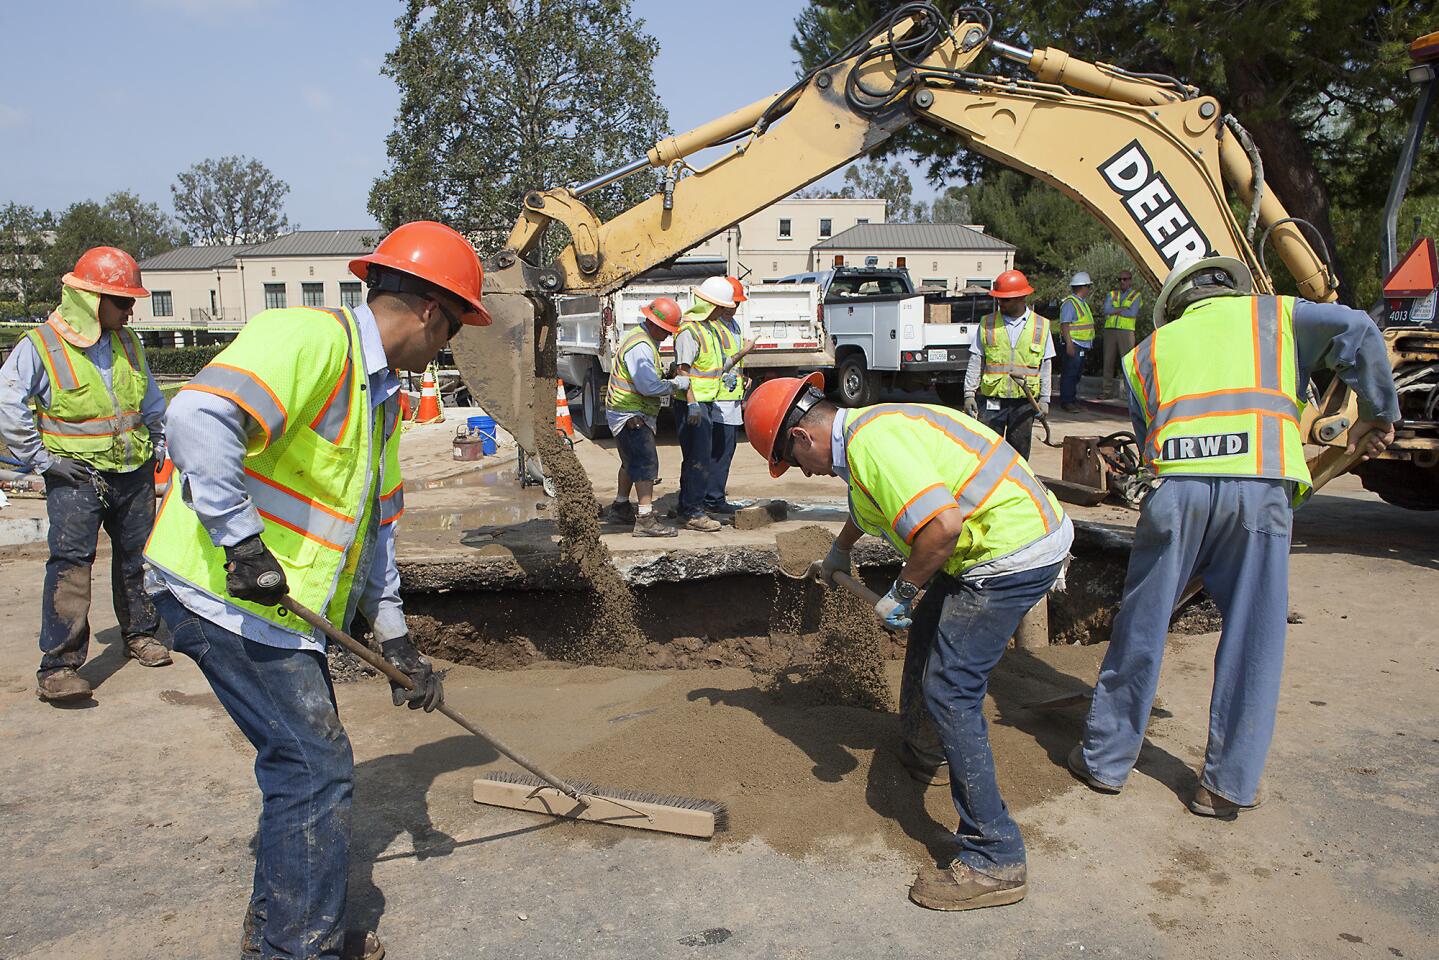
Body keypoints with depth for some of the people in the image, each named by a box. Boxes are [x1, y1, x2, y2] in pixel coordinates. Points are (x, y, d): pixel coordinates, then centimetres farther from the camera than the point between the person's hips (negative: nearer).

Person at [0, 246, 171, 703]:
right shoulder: (40, 346, -9)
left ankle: (140, 634, 32)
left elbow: (152, 402, 23)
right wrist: (43, 460, -12)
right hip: (75, 475, -5)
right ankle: (58, 666, -12)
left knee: (136, 556, 14)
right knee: (70, 559, -14)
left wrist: (160, 445, 18)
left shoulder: (127, 342, 9)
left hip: (134, 472, 5)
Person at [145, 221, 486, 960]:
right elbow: (200, 415, -32)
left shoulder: (381, 397, 16)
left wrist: (396, 639, 16)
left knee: (304, 760, 18)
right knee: (317, 769, -5)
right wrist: (241, 539, -30)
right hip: (224, 591, -10)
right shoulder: (310, 338, -16)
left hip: (282, 605, 10)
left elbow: (375, 525, 19)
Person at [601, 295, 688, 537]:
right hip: (630, 415, -11)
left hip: (632, 414, 11)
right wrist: (678, 384, -17)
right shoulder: (639, 347, -21)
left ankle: (620, 508, 35)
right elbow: (649, 386, -27)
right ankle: (646, 520, -17)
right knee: (646, 464, -15)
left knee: (632, 462, 21)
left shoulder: (647, 340, 15)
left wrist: (668, 383, 5)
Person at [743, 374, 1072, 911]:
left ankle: (994, 860, -4)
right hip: (1020, 535, 11)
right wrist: (838, 554, 51)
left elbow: (943, 524, -31)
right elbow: (869, 505, 35)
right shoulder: (867, 430, 13)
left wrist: (900, 594, -16)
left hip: (1013, 552, -11)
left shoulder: (871, 443, -21)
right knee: (925, 635, 26)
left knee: (950, 691, -10)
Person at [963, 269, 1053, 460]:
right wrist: (969, 394, -2)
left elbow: (1045, 366, 9)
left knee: (1019, 453, 6)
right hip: (991, 401, -1)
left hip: (1024, 403, 1)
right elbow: (975, 363, 5)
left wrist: (1044, 399, 4)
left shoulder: (1041, 326, 7)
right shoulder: (987, 324, 5)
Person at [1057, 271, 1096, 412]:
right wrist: (1069, 344, -24)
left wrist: (1088, 346, 24)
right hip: (1073, 344, -10)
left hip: (1083, 346, 10)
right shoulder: (1070, 303, -12)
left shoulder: (1083, 302, 19)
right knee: (1069, 373, -8)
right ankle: (1066, 402, -5)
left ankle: (1073, 400, 20)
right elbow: (1064, 325, -18)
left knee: (1077, 374, 13)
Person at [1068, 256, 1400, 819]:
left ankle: (1105, 758, 23)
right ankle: (1227, 785, 17)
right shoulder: (1270, 314, 23)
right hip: (1261, 486, -1)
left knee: (1140, 630, 12)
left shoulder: (1149, 350, 28)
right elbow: (1356, 332, 8)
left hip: (1177, 486, 1)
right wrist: (1378, 413, 16)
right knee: (1253, 642, 10)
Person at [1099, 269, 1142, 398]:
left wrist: (1115, 311, -4)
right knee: (1108, 360, 4)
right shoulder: (1111, 294, 15)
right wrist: (1124, 309, -8)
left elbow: (1133, 313, -9)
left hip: (1126, 331, -3)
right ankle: (1106, 391, 8)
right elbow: (1107, 310, -3)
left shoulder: (1136, 295, 7)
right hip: (1110, 330, 3)